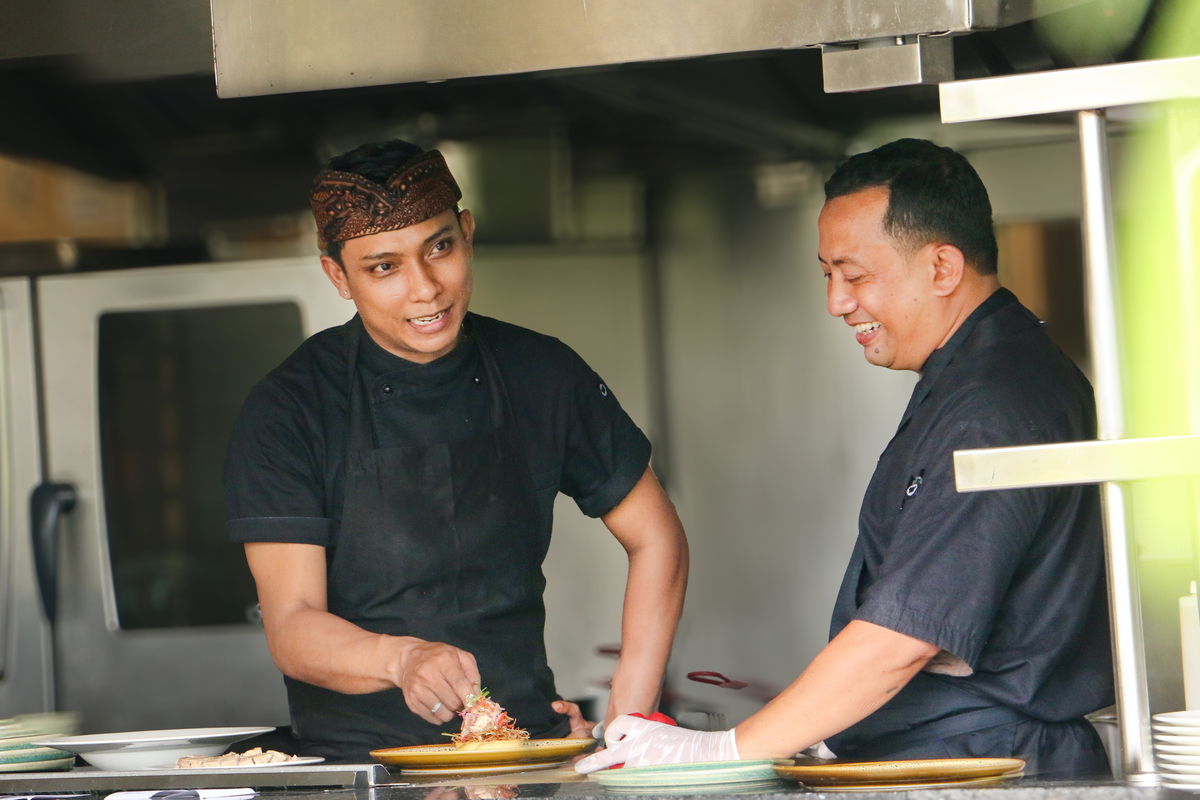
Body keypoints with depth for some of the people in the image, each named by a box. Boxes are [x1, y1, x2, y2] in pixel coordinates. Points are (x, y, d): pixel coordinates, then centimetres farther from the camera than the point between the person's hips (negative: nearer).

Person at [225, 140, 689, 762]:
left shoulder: (541, 377, 7)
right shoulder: (289, 408, -2)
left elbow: (656, 539, 17)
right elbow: (292, 629, -8)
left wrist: (627, 719, 7)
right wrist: (402, 658, -30)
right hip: (358, 762, -2)